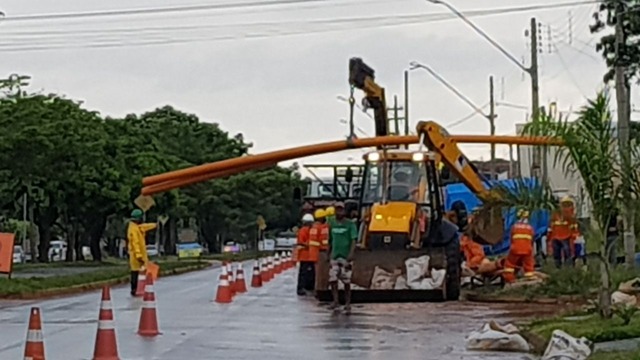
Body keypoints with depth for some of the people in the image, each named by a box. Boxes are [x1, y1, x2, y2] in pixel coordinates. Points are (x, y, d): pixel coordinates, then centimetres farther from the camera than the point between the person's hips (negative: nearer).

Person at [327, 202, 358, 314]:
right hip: (334, 256, 4)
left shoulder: (350, 224, -4)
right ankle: (335, 301, 3)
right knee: (332, 279, -6)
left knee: (346, 281, 1)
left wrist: (351, 253, -24)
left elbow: (354, 240, -11)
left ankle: (347, 304, 8)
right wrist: (328, 254, 19)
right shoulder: (332, 224, 10)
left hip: (346, 257, -4)